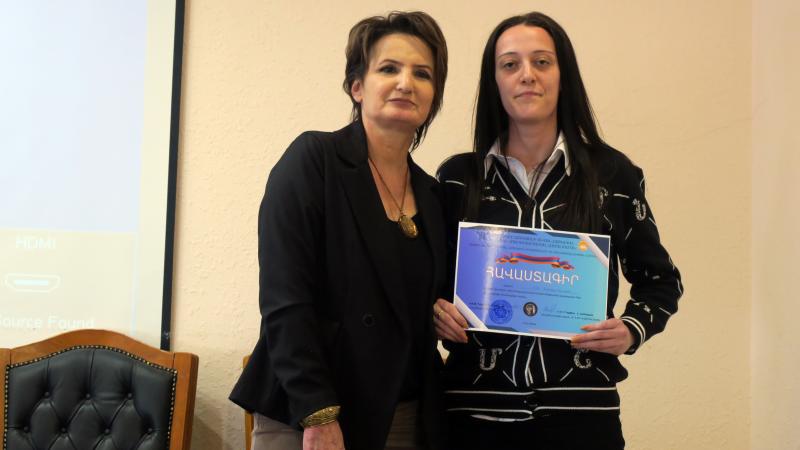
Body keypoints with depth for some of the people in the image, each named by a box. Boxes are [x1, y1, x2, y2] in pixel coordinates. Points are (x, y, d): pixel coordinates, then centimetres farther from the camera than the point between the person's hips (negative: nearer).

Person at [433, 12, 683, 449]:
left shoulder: (613, 173, 1)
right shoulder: (457, 177, 2)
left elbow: (658, 279, 12)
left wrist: (632, 329, -6)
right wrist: (433, 310, -9)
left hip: (581, 409, 0)